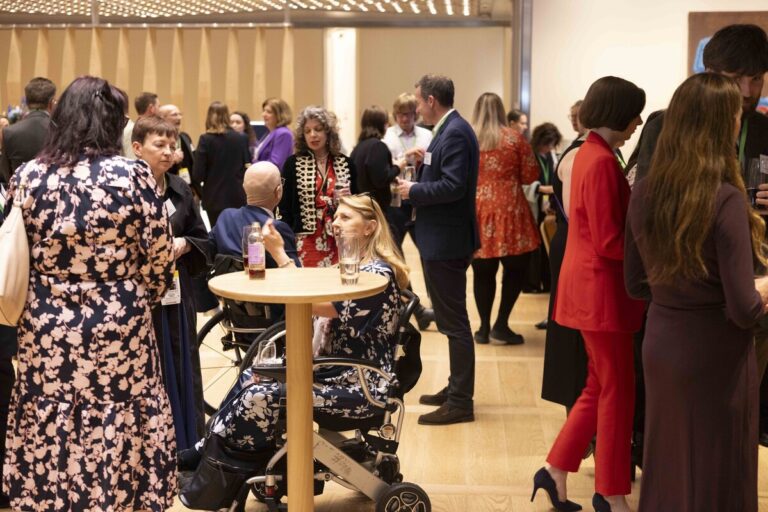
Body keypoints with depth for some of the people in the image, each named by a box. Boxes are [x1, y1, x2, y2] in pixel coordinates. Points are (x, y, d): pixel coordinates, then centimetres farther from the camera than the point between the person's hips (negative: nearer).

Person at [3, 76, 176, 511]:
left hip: (47, 333, 3)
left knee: (48, 441, 12)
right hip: (119, 331, -2)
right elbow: (160, 258, -5)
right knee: (119, 438, 8)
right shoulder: (133, 175, -9)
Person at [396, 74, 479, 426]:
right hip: (442, 239, 11)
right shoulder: (450, 130, 13)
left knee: (453, 321, -4)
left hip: (446, 242, -11)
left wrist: (414, 191, -14)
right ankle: (456, 389, 28)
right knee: (451, 319, 17)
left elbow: (453, 186, -25)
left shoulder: (455, 133, -17)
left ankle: (460, 402, 2)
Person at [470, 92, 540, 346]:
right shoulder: (514, 138, -1)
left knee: (483, 272, 8)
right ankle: (501, 324, 4)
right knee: (516, 268, 9)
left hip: (477, 212, 2)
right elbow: (531, 175, 0)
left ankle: (484, 327, 12)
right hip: (509, 212, -2)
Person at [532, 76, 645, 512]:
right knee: (618, 391, 2)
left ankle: (557, 471, 22)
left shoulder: (591, 154, 11)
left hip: (592, 285, 10)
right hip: (602, 288, -10)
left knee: (601, 387, 17)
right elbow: (609, 242, -21)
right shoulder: (602, 162, -20)